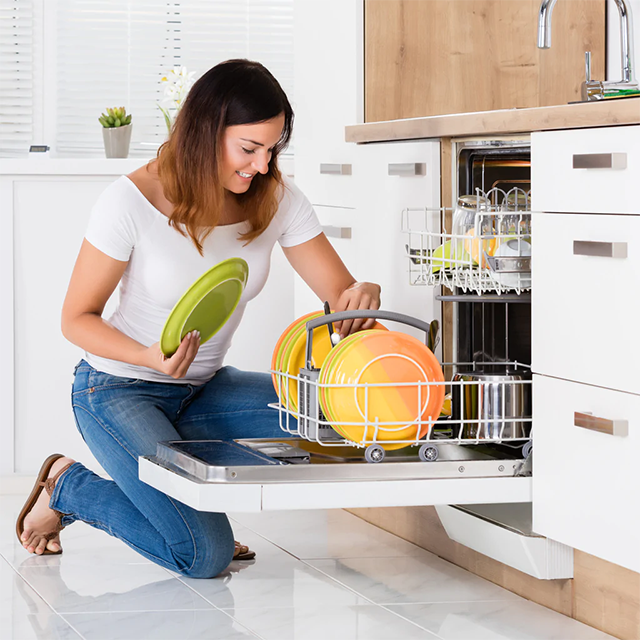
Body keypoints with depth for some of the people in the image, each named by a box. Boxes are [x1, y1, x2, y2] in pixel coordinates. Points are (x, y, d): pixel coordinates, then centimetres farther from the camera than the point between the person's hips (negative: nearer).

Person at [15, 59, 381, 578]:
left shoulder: (277, 200, -8)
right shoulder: (133, 201, -21)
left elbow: (341, 294, -7)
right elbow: (77, 318, -12)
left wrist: (363, 297, -33)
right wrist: (151, 356, -31)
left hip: (203, 389, 6)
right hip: (119, 392, -6)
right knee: (205, 555, -22)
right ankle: (67, 486, 4)